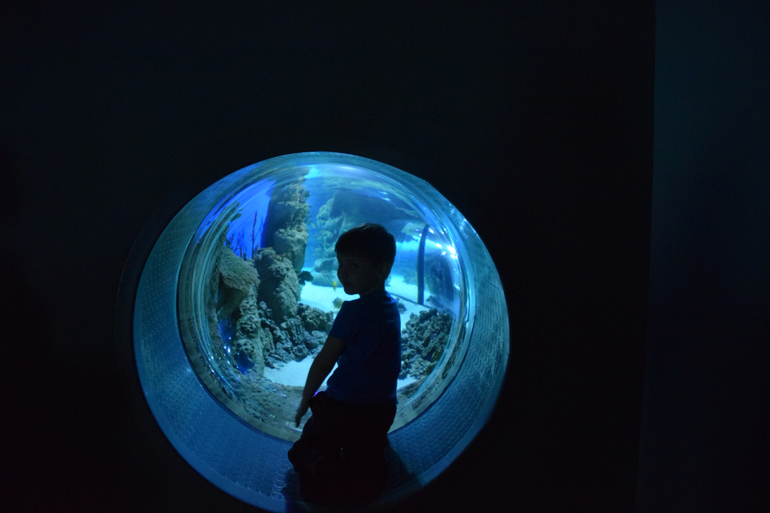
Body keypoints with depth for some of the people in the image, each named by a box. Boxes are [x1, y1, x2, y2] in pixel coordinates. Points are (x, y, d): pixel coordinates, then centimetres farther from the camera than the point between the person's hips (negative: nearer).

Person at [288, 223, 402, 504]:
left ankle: (324, 471, -17)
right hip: (383, 410, 7)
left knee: (303, 450, 8)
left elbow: (323, 362, -12)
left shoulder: (354, 310, -19)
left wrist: (305, 401, 3)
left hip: (343, 408, -7)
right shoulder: (391, 307, 4)